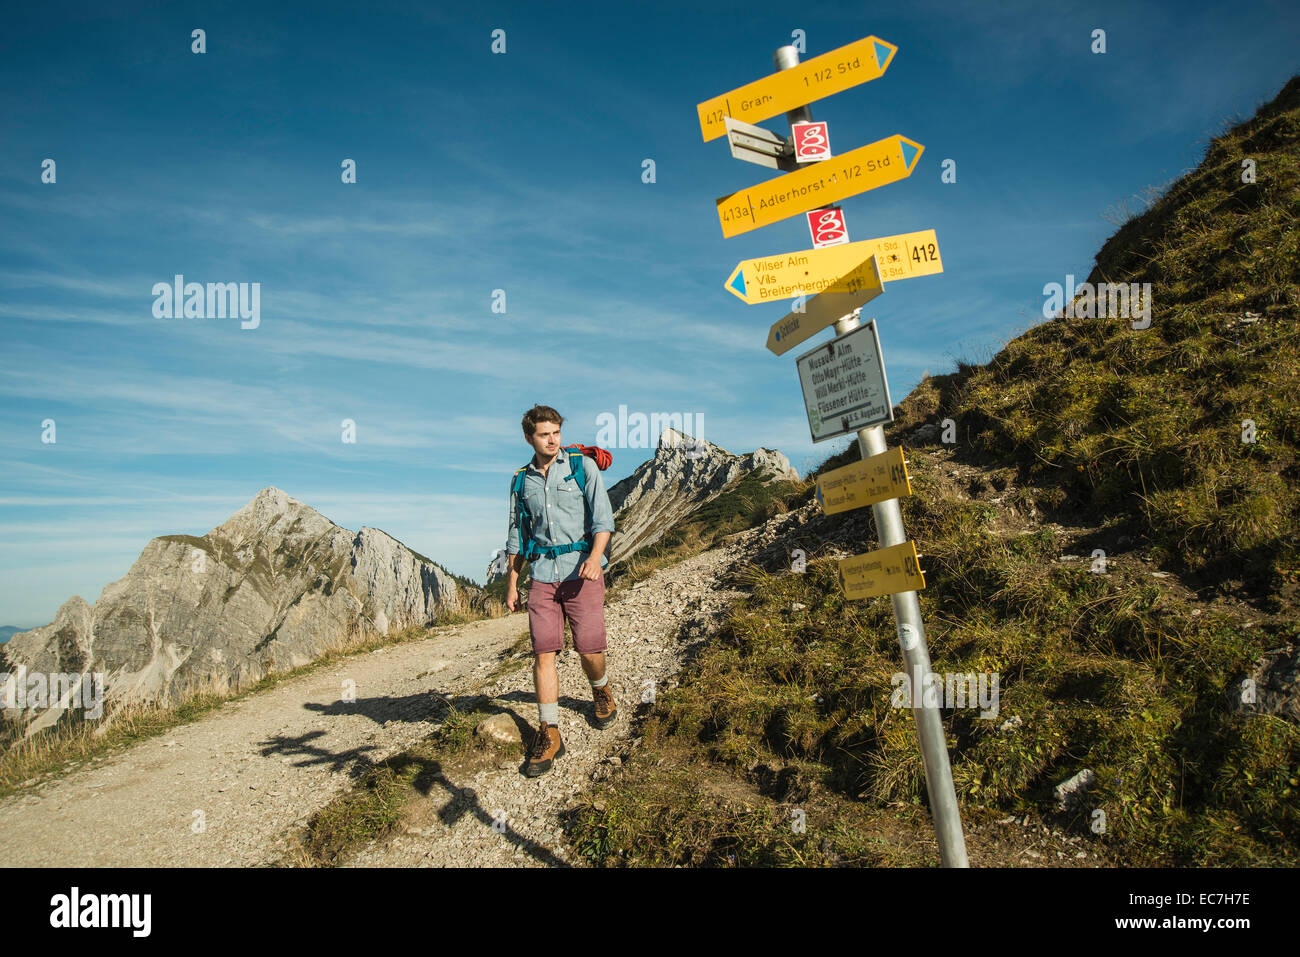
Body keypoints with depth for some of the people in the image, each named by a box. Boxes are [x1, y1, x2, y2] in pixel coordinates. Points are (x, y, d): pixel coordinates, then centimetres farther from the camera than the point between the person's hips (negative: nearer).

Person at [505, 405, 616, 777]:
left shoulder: (583, 467, 1)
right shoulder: (521, 480, 11)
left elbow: (602, 517, -6)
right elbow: (517, 536, 18)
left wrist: (595, 557, -23)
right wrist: (511, 583, 15)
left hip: (581, 569, -2)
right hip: (542, 574, 3)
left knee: (589, 649, -1)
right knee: (543, 652, -3)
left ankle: (601, 693, 33)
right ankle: (549, 735, 6)